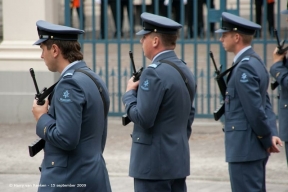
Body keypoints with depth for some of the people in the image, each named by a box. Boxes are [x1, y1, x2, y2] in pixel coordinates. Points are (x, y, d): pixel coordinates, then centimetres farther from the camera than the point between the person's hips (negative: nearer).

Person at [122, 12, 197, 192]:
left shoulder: (155, 72, -17)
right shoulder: (186, 71, 12)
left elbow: (143, 119, -21)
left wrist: (130, 94, -5)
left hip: (154, 163, -9)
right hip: (178, 160, 9)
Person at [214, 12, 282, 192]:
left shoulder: (244, 67, -17)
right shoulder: (256, 62, 14)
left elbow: (255, 109, -19)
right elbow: (265, 104, 11)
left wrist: (267, 139, -9)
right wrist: (272, 134, 1)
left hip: (245, 147, -10)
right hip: (255, 147, 10)